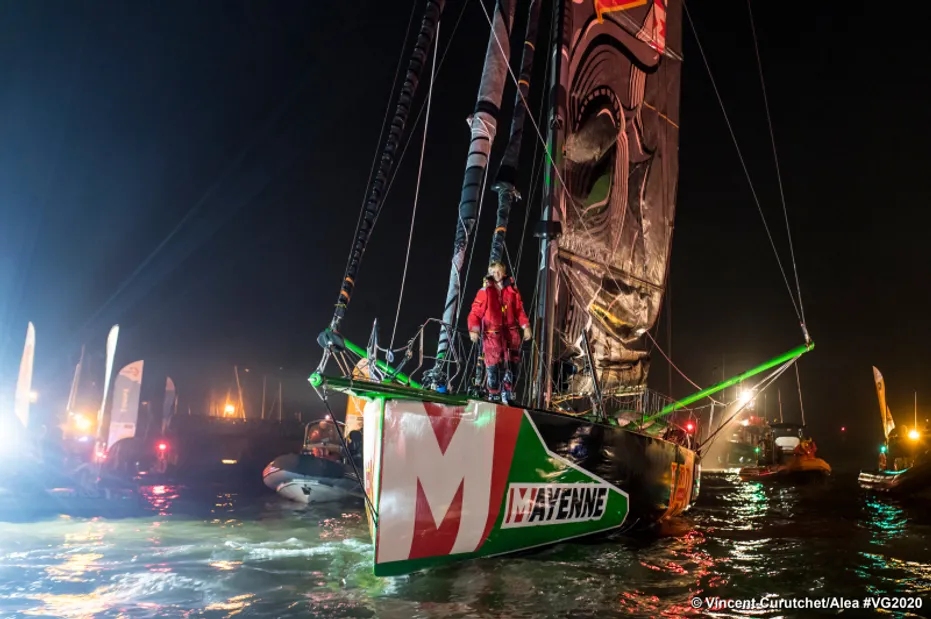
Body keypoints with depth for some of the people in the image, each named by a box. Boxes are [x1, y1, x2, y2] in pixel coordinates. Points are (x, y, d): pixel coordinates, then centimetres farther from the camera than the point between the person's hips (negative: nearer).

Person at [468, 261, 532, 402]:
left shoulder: (512, 290, 8)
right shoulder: (485, 291, -2)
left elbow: (519, 310, 12)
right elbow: (475, 312, -5)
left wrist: (526, 327, 5)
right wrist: (473, 330, -16)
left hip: (511, 331, 3)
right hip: (492, 332, -3)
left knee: (513, 363, 3)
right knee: (494, 364, -6)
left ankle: (508, 392, 18)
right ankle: (494, 395, 6)